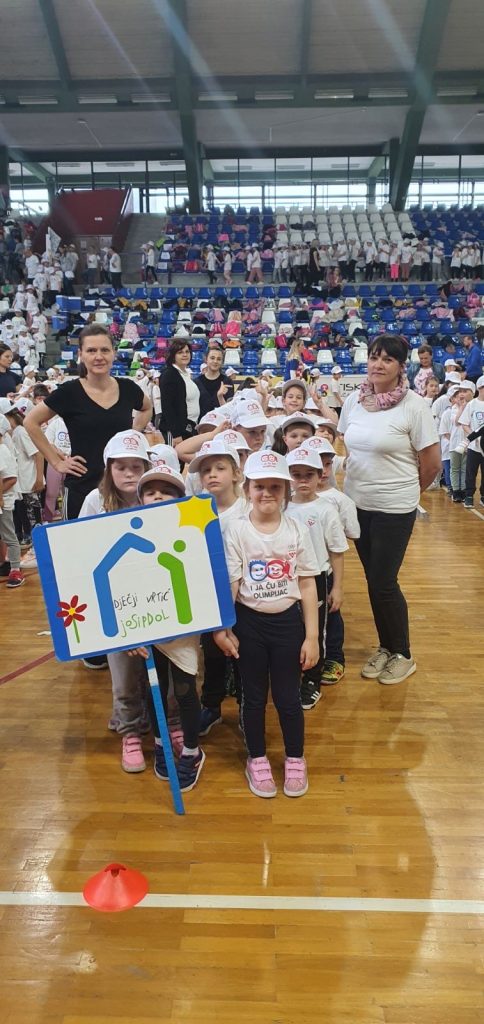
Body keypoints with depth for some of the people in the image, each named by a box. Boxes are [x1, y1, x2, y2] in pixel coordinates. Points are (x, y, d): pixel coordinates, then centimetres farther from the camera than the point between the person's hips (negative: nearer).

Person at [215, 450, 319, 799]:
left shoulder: (297, 530, -5)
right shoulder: (236, 531, -8)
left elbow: (308, 585, -2)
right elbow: (229, 584, -6)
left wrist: (312, 636, -3)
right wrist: (221, 628, -10)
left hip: (288, 621, 1)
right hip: (249, 622, 0)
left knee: (288, 696, 10)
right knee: (254, 696, 14)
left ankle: (295, 760, 33)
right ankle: (258, 759, 35)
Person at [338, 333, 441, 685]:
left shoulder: (414, 406, -12)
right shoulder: (353, 400, 2)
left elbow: (432, 463, -8)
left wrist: (406, 490, 4)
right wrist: (359, 481, 13)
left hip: (394, 509, -5)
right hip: (357, 503, 5)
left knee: (384, 582, 1)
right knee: (373, 579, 14)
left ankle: (403, 655, 23)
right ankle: (385, 647, 33)